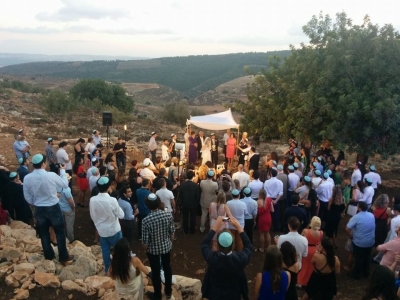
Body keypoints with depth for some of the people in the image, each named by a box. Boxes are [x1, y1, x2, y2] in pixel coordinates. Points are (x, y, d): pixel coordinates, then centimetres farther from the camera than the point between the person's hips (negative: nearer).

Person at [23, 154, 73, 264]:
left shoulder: (27, 178, -11)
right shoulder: (51, 175, -21)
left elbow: (27, 197, 0)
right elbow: (65, 185, -4)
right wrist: (62, 171, 9)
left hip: (39, 209, 3)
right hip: (53, 208, -3)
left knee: (43, 233, 19)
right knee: (60, 232, 11)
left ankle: (49, 255, 33)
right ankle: (64, 257, 18)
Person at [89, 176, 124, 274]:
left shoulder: (92, 200, -15)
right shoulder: (112, 200, -27)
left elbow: (92, 216, 0)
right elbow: (121, 215, -15)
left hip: (101, 230, 4)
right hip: (114, 230, -4)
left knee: (105, 250, 18)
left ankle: (107, 270, 33)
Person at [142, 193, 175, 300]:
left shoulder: (146, 220, -28)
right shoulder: (168, 215, -18)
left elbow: (145, 240, -19)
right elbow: (172, 232, -6)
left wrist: (146, 249, 2)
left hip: (153, 250, -3)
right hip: (166, 247, 3)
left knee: (155, 272, 16)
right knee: (167, 268, 23)